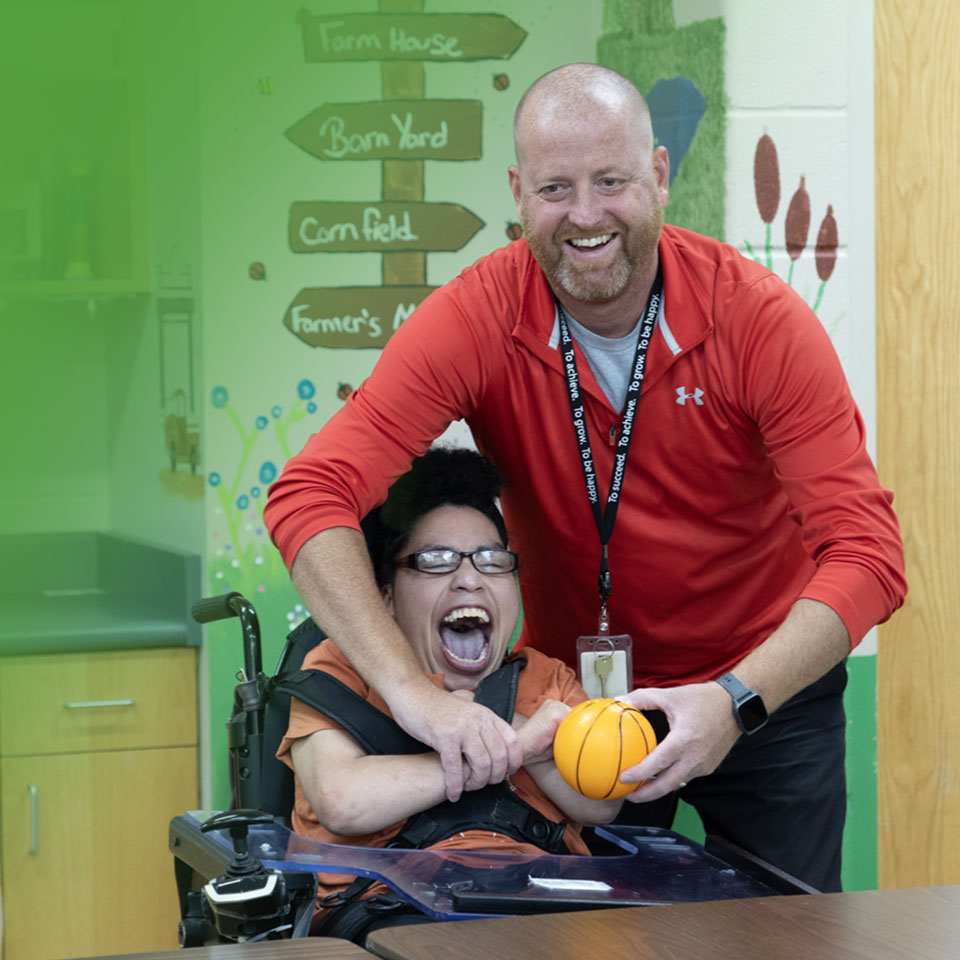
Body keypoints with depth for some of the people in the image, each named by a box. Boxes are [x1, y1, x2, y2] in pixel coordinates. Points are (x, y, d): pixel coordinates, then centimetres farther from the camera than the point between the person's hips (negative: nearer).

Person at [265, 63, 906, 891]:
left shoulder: (759, 317, -20)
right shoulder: (475, 319, -18)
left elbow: (865, 551, -25)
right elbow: (310, 496, -27)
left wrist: (738, 700, -41)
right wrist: (414, 692, -41)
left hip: (764, 693, 0)